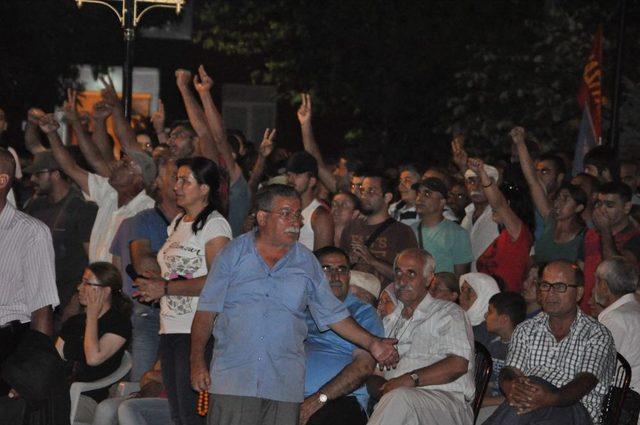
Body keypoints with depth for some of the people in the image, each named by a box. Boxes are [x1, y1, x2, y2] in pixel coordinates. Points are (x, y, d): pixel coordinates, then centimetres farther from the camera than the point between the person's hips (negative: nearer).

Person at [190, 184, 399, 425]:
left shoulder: (307, 263, 11)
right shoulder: (234, 253, 6)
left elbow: (333, 314, 13)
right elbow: (207, 309, 4)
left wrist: (372, 344, 3)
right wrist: (197, 360, -5)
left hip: (285, 385, 2)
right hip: (233, 378, -2)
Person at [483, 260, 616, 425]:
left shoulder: (597, 335, 8)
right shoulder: (525, 330, 21)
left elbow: (585, 381, -10)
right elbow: (510, 371, 7)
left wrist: (550, 398, -33)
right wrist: (511, 387, -23)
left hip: (577, 411, -3)